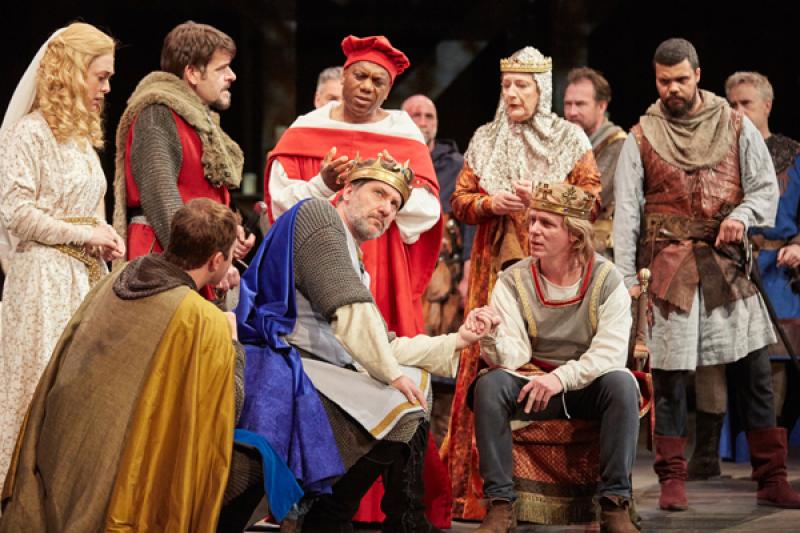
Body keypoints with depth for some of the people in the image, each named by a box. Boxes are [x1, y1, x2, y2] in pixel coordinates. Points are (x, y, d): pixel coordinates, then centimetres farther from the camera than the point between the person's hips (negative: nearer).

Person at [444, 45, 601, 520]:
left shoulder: (570, 139, 5)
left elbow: (592, 197, 1)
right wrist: (491, 203, -7)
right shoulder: (485, 140, 14)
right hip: (497, 264, 3)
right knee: (490, 361, -5)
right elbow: (460, 200, 13)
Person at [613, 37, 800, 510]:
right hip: (669, 266, -1)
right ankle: (673, 480, 8)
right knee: (670, 374, -1)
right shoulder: (643, 138, 4)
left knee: (755, 373, 0)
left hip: (727, 262, 1)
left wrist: (742, 215, -16)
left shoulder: (735, 126, 7)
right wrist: (627, 276, -5)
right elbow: (627, 211, 1)